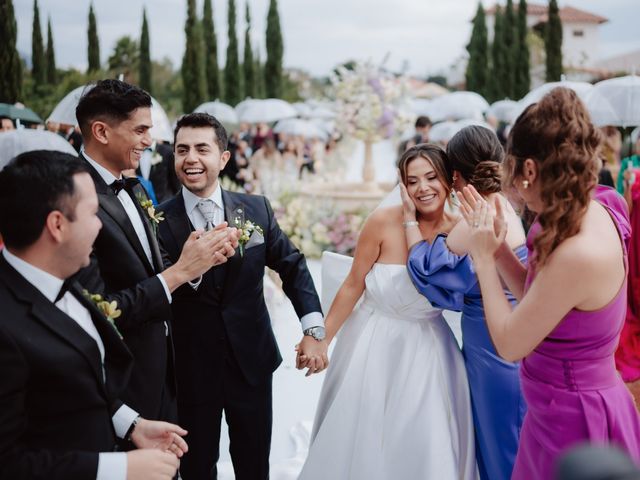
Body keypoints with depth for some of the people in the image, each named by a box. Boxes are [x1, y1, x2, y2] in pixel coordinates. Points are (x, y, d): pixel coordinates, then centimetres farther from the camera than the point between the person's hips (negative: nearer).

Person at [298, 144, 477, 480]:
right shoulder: (384, 221, -16)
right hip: (375, 344, -2)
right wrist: (322, 338, -5)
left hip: (427, 351, 2)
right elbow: (353, 285, -9)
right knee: (361, 439, 13)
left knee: (426, 447, 10)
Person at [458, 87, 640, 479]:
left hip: (573, 422, -9)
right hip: (571, 407, 9)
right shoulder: (592, 213, -3)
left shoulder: (579, 254, -32)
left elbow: (510, 344, -20)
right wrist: (497, 244, 0)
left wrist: (483, 258, -13)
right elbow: (535, 295, 9)